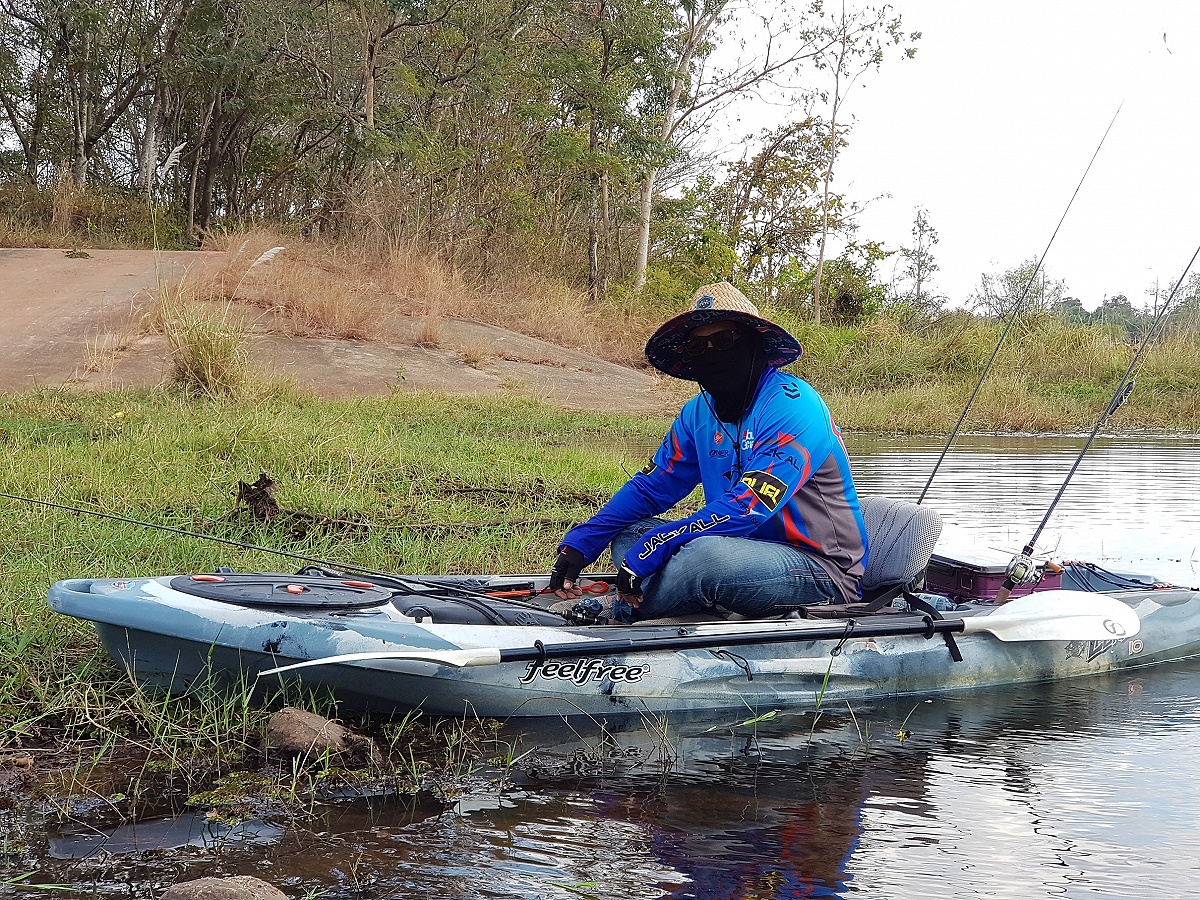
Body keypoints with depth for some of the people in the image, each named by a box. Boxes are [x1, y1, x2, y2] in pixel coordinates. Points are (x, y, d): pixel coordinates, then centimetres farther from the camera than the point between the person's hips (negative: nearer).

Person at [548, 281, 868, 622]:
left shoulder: (791, 405, -18)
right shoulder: (700, 412, 8)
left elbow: (745, 509, -26)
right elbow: (650, 487, 12)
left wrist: (647, 552, -25)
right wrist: (579, 543, -2)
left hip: (825, 570, -8)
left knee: (707, 554, -34)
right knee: (628, 536, 0)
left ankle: (619, 620, -8)